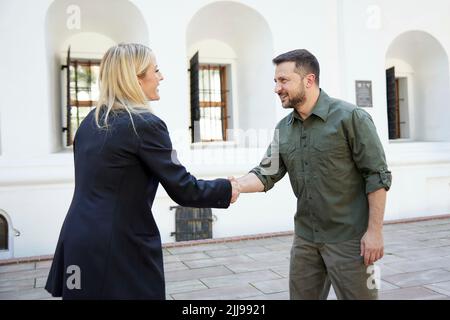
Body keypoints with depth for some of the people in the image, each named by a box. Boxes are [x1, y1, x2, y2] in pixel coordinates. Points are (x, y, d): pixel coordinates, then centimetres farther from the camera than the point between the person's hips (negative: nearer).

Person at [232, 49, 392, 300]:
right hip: (305, 239, 6)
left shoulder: (350, 117, -11)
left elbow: (377, 175, -11)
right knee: (302, 296, 15)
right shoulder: (284, 129, 6)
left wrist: (375, 230, -14)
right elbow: (266, 174, 0)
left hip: (348, 238, -5)